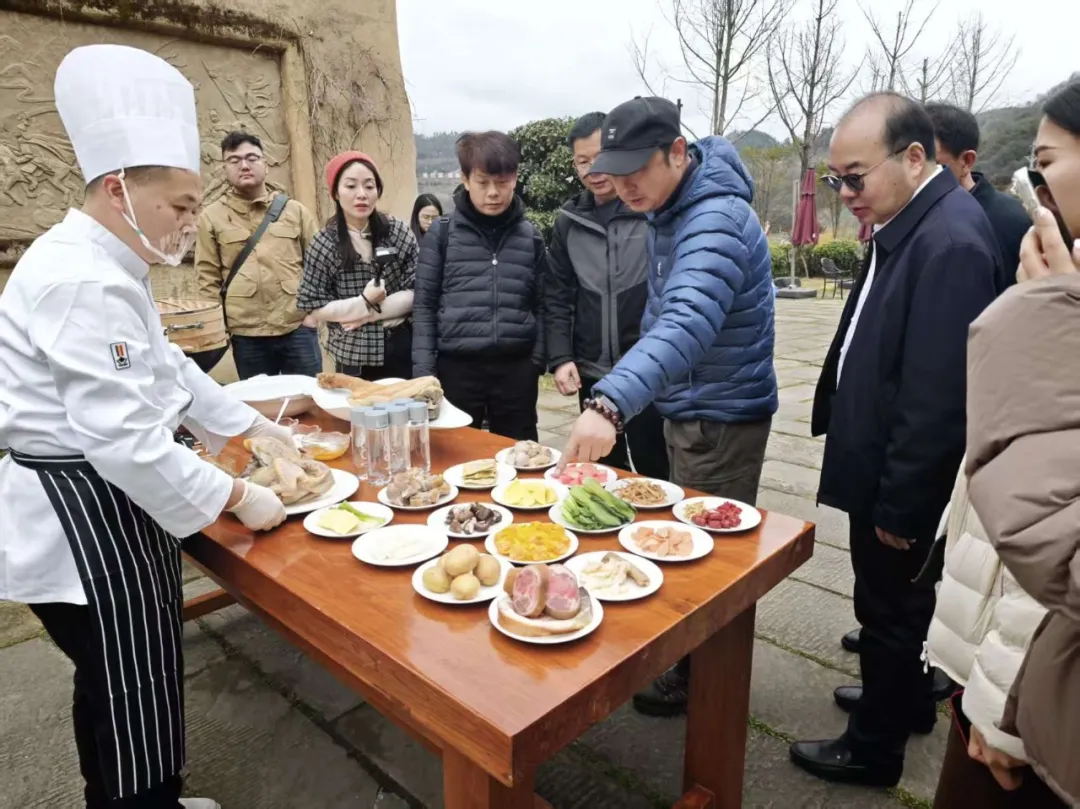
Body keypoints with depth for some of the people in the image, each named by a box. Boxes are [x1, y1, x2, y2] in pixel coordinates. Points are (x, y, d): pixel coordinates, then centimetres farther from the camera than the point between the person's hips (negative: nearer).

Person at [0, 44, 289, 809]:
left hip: (105, 505, 10)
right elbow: (125, 441, -28)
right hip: (82, 522, -10)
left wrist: (255, 427, 13)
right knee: (130, 695, 6)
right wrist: (236, 498, -18)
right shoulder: (83, 282, -24)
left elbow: (168, 368, 16)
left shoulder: (106, 266, 10)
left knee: (131, 689, 24)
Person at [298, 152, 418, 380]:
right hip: (355, 358, -1)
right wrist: (364, 302, -16)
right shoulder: (323, 244, -4)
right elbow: (313, 309, -3)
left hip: (403, 351, 2)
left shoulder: (398, 231, -1)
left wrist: (369, 313, -12)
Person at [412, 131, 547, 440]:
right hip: (457, 366, -1)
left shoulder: (530, 236, 7)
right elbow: (425, 304, 1)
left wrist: (538, 360, 0)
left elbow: (540, 304, 9)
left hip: (516, 367, 2)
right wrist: (424, 370, -5)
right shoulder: (442, 233, 1)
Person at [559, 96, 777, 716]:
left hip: (722, 418, -9)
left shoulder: (716, 220, -26)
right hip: (685, 407, 9)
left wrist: (611, 404, -55)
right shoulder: (668, 208, 5)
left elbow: (687, 324, -43)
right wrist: (617, 396, 12)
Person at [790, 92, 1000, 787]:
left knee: (889, 608, 9)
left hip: (902, 484, -9)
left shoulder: (951, 240, -24)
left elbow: (938, 396, -26)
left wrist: (899, 504, -18)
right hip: (885, 470, 9)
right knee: (898, 603, 25)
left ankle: (875, 748, 31)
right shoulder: (911, 224, 6)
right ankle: (909, 699, 48)